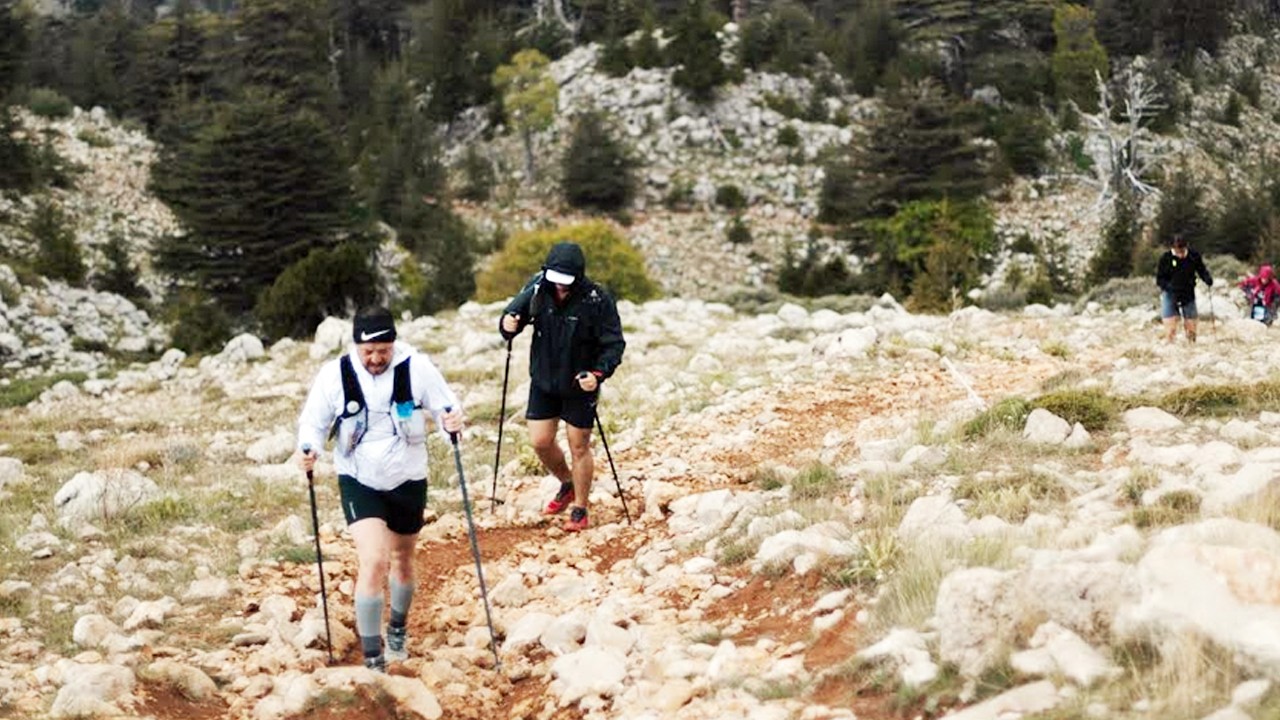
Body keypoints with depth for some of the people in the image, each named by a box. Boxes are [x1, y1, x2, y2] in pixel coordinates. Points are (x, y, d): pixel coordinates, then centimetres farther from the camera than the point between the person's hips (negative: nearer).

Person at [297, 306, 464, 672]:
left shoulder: (417, 368, -14)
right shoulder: (335, 375, -15)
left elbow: (445, 404, -6)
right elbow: (313, 421, -4)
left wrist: (451, 419, -29)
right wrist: (308, 448, -25)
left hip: (408, 480, 2)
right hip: (359, 481, -2)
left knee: (402, 560, 21)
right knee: (373, 561, -19)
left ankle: (397, 629, 50)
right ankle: (373, 659, -10)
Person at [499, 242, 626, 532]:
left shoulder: (597, 300, -21)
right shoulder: (537, 288, -10)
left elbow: (614, 344, -16)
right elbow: (513, 314, 0)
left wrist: (599, 373, -32)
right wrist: (508, 326, -24)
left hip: (580, 386, -4)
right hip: (543, 381, 4)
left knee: (579, 447, 5)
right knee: (540, 442, 7)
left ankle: (579, 509, 23)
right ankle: (567, 484, 36)